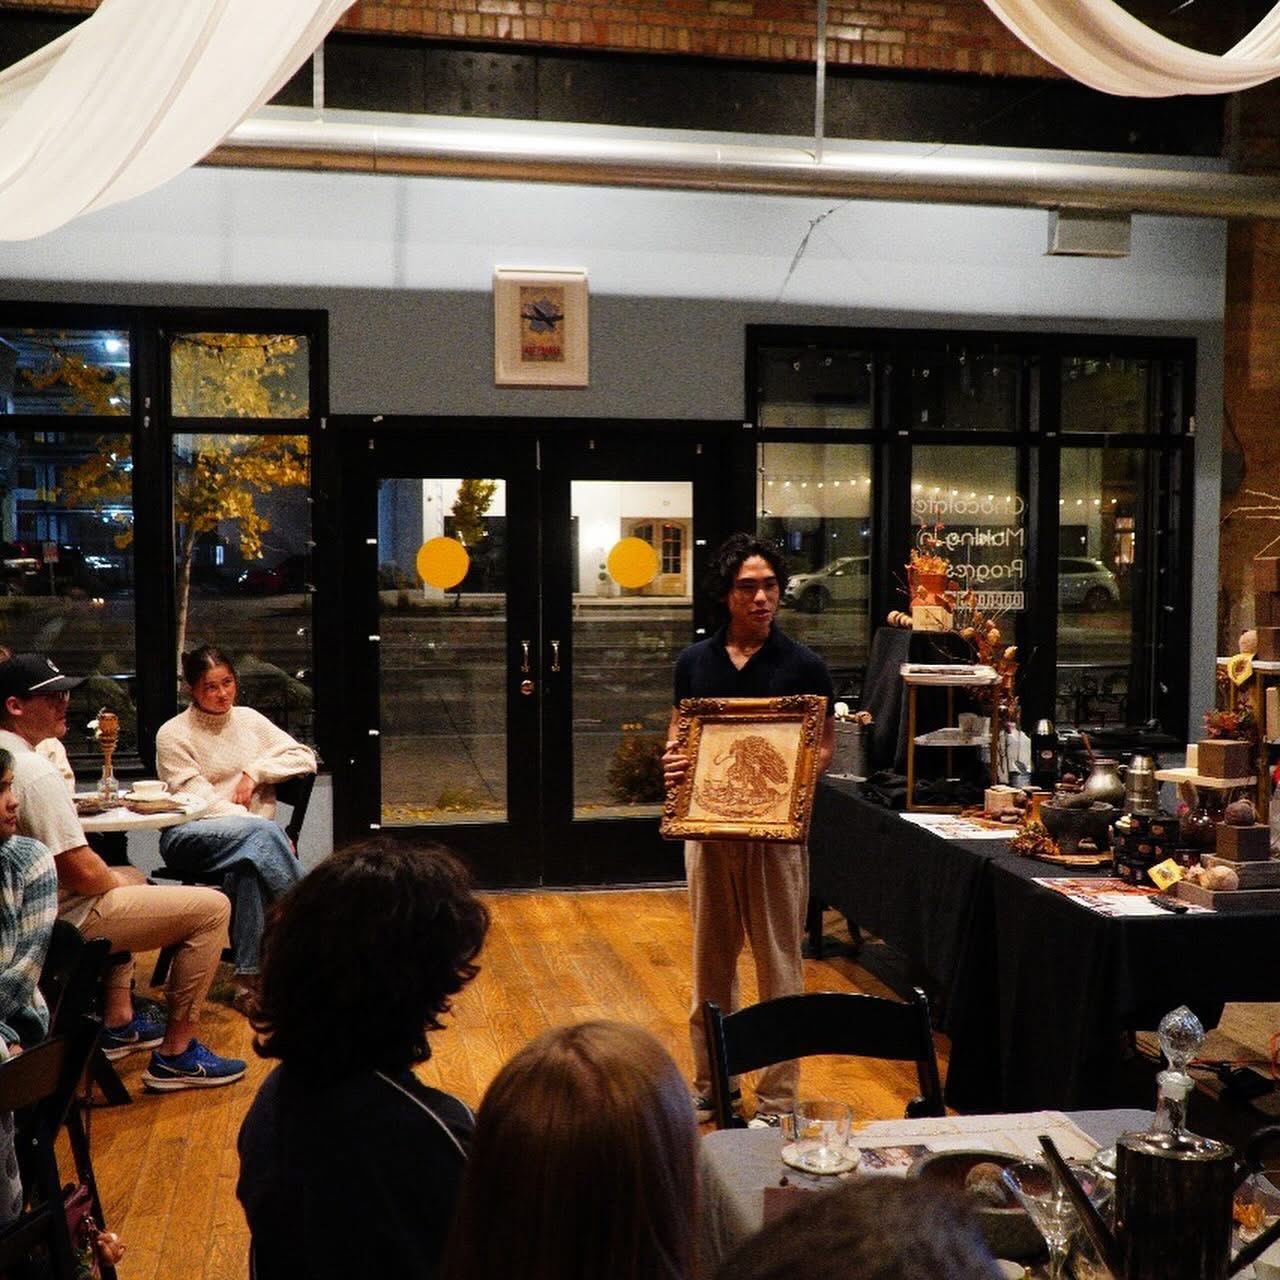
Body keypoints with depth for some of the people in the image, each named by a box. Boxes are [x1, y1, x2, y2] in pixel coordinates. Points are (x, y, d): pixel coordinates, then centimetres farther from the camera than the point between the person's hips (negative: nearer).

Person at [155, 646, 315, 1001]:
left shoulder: (249, 720, 14)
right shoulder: (173, 735, 0)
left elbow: (306, 757, 11)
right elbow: (201, 800, -10)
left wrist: (256, 771, -5)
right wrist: (264, 827, -20)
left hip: (251, 836, 3)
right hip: (189, 835, -3)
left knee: (247, 865, -36)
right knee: (262, 833, -35)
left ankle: (251, 973, -32)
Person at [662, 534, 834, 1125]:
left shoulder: (804, 666, -5)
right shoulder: (694, 661, 4)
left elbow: (826, 744, 0)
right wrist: (672, 761, -8)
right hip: (708, 826, 4)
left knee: (778, 965, 3)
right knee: (711, 960, 14)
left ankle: (776, 1099, 14)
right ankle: (710, 1085, 28)